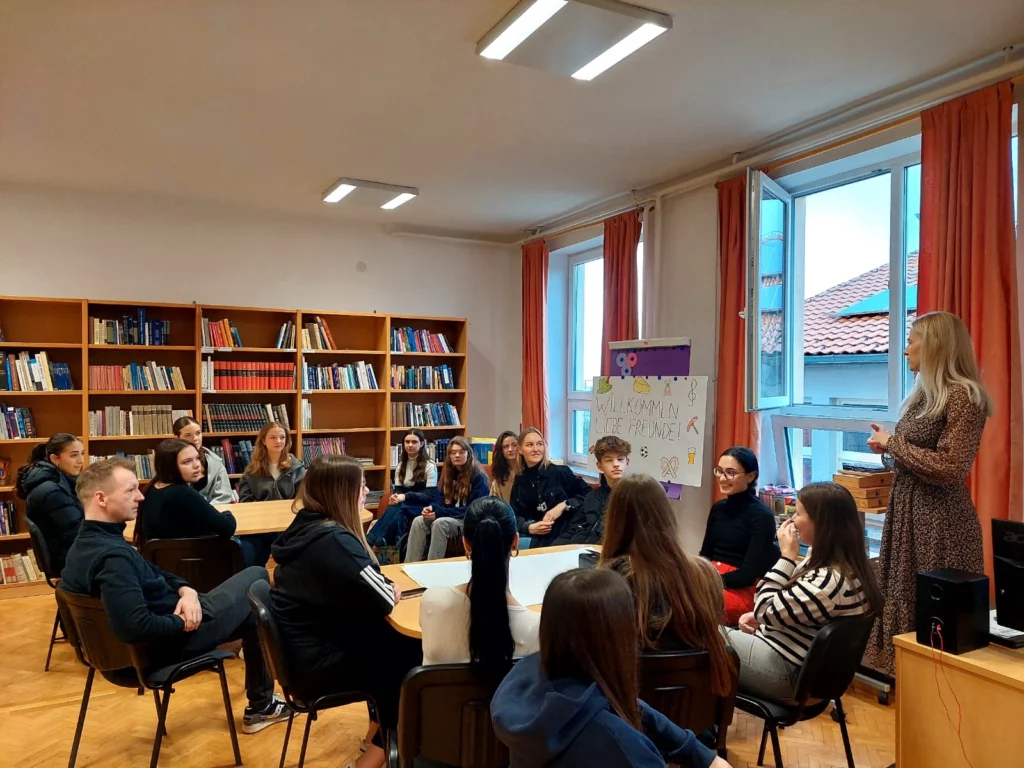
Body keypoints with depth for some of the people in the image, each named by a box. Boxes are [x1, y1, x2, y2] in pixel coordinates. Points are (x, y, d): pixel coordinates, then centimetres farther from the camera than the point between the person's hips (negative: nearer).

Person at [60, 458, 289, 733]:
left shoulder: (87, 542, 2)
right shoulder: (112, 556, -32)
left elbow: (152, 573, 10)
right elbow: (136, 628, -40)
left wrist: (185, 590, -7)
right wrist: (183, 622, -22)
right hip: (171, 642, -9)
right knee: (257, 577, 6)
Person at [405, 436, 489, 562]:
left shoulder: (478, 476, -12)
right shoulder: (449, 473, 9)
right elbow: (441, 498, 9)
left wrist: (440, 512, -23)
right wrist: (432, 508, -16)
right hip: (449, 518, 6)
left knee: (440, 523, -33)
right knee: (419, 521, -18)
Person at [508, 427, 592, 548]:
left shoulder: (560, 472, -6)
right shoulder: (519, 482, 8)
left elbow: (588, 494, -1)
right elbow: (515, 516, 7)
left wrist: (564, 506, -12)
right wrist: (529, 527, -13)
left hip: (565, 536, -3)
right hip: (538, 541, 3)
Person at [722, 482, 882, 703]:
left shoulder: (829, 581, -29)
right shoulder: (848, 565, 2)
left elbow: (766, 611, -21)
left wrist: (786, 556, -19)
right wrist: (759, 617, 0)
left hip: (786, 673, -9)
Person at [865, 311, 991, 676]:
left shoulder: (964, 396, -16)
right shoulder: (925, 394, 12)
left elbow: (950, 470, -22)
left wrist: (893, 443, -15)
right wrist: (889, 445, 1)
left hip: (940, 518, -9)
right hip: (909, 509, 9)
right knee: (905, 595, 15)